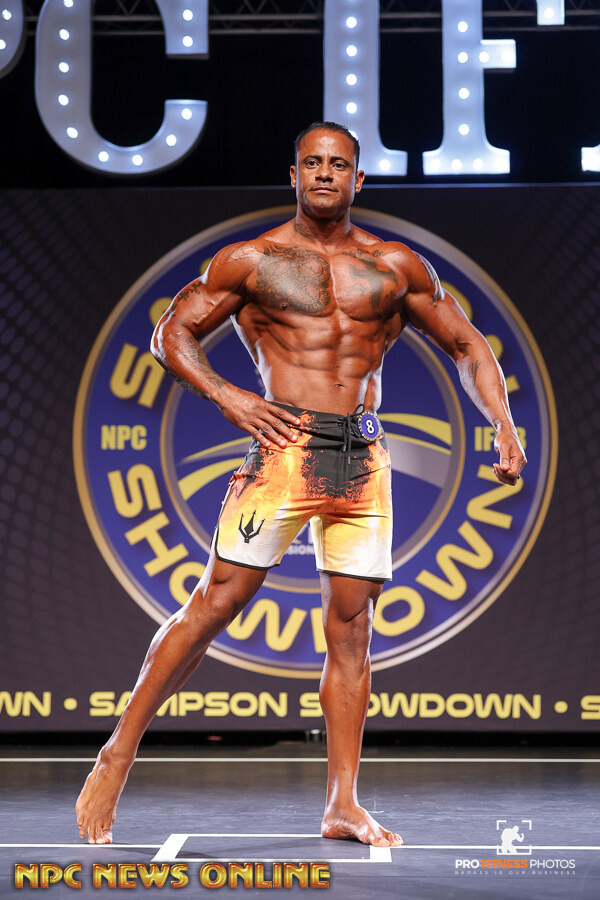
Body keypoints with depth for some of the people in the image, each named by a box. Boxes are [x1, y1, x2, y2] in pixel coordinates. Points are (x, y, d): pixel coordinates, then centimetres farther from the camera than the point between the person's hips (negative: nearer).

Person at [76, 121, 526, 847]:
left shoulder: (395, 267, 12)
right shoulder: (252, 261, 6)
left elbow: (467, 347, 18)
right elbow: (172, 332, 8)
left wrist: (503, 427, 3)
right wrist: (225, 395, -8)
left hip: (363, 458, 3)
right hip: (285, 445, -3)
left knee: (351, 626, 2)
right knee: (217, 601, -9)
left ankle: (343, 807, 5)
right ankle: (118, 755, 0)